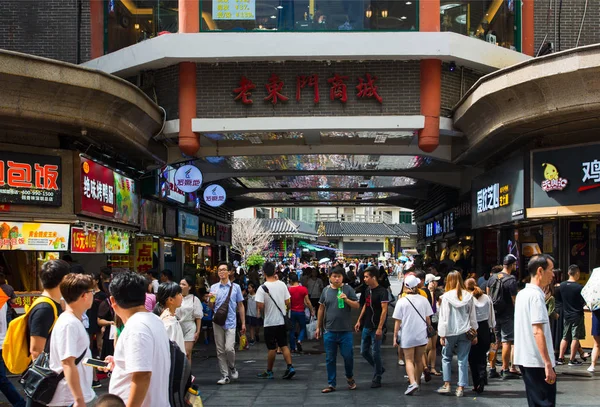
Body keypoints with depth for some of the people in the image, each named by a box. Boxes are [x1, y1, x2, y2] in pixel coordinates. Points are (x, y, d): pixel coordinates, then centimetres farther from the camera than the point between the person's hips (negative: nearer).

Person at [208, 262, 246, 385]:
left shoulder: (235, 287, 3)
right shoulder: (213, 287, 7)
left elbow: (240, 306, 7)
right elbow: (211, 307, 11)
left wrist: (243, 323, 5)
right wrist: (211, 299, -11)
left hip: (230, 322, -2)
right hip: (217, 322, 2)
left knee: (229, 348, -14)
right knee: (220, 351, 4)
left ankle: (232, 368, 14)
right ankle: (225, 376, 12)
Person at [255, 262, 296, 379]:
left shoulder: (262, 288, -15)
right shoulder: (282, 285, -1)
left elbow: (260, 306, -19)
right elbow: (288, 302, 3)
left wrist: (262, 313, 3)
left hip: (270, 322, -4)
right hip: (282, 321, 4)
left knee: (272, 348, 4)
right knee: (284, 345, 12)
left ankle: (269, 372, 15)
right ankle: (290, 367, 0)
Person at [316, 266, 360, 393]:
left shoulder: (348, 289, 0)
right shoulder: (326, 291, 7)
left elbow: (357, 305, -2)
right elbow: (321, 309, 13)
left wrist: (346, 299, -20)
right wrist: (318, 327, 14)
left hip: (345, 330, -2)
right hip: (329, 331, 2)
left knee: (348, 356, 1)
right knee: (330, 359, 6)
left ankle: (350, 378, 27)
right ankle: (331, 384, 16)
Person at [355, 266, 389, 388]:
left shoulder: (382, 291, -15)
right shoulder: (368, 290, 10)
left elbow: (384, 310, -19)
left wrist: (380, 328, -23)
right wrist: (359, 321, 17)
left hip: (376, 328, -8)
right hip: (367, 326, 8)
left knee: (375, 353, -1)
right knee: (364, 351, 12)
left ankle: (377, 379, 10)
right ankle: (379, 368, 31)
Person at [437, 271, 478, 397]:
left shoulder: (446, 296, -7)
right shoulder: (468, 296, 1)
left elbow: (443, 317, -7)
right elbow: (473, 317, 6)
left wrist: (442, 335, -2)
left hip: (450, 332, -2)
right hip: (465, 332, 2)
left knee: (446, 358, 14)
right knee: (463, 360, 5)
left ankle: (447, 385, 12)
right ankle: (461, 388, 5)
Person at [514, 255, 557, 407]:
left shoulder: (521, 294, 14)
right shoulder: (536, 295, -15)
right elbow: (538, 331, -22)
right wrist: (548, 364, -23)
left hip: (523, 358, 9)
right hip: (537, 361, -9)